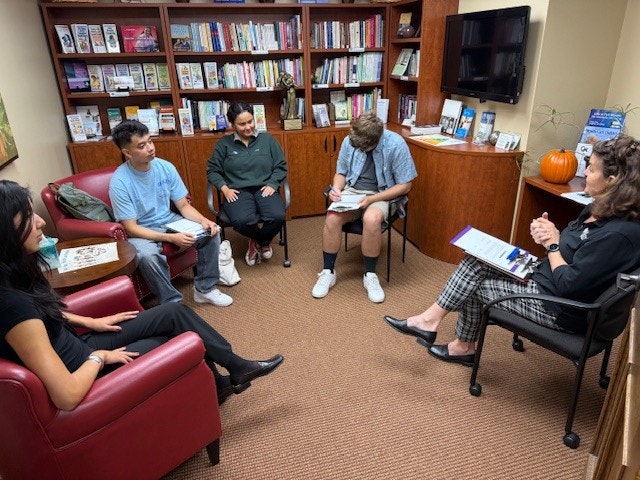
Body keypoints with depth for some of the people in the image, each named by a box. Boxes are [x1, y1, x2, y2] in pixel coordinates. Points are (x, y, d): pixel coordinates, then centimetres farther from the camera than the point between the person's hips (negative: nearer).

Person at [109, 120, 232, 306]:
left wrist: (203, 220, -22)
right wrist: (171, 238, -31)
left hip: (169, 221, 5)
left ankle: (204, 288, 0)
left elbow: (183, 205, -1)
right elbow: (131, 229, -20)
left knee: (211, 232, -15)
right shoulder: (119, 182, -21)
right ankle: (172, 302, -13)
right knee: (148, 256, -37)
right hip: (140, 232, -5)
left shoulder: (166, 167, -8)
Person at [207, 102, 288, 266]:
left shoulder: (267, 139, 11)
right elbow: (212, 170, 11)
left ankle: (259, 241, 6)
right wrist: (224, 188, -6)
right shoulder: (224, 143, 9)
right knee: (242, 221, -35)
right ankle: (263, 241, 3)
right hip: (237, 191, -1)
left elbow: (281, 166, 12)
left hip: (264, 189, 1)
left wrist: (272, 184, -4)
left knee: (277, 216, -32)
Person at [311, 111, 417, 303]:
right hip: (351, 191, 3)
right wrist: (336, 189, -13)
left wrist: (372, 199, -20)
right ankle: (328, 272, -8)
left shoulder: (396, 144, -16)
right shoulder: (349, 141, -5)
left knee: (371, 219, -37)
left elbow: (405, 185, -11)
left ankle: (370, 275, -15)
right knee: (332, 218, -28)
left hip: (381, 195, -3)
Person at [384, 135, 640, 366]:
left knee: (473, 284, -5)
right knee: (475, 263, -2)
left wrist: (552, 244, -14)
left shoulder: (619, 234, -27)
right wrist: (548, 233, -7)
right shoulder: (599, 209, 2)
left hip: (558, 308, -9)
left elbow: (568, 285, -26)